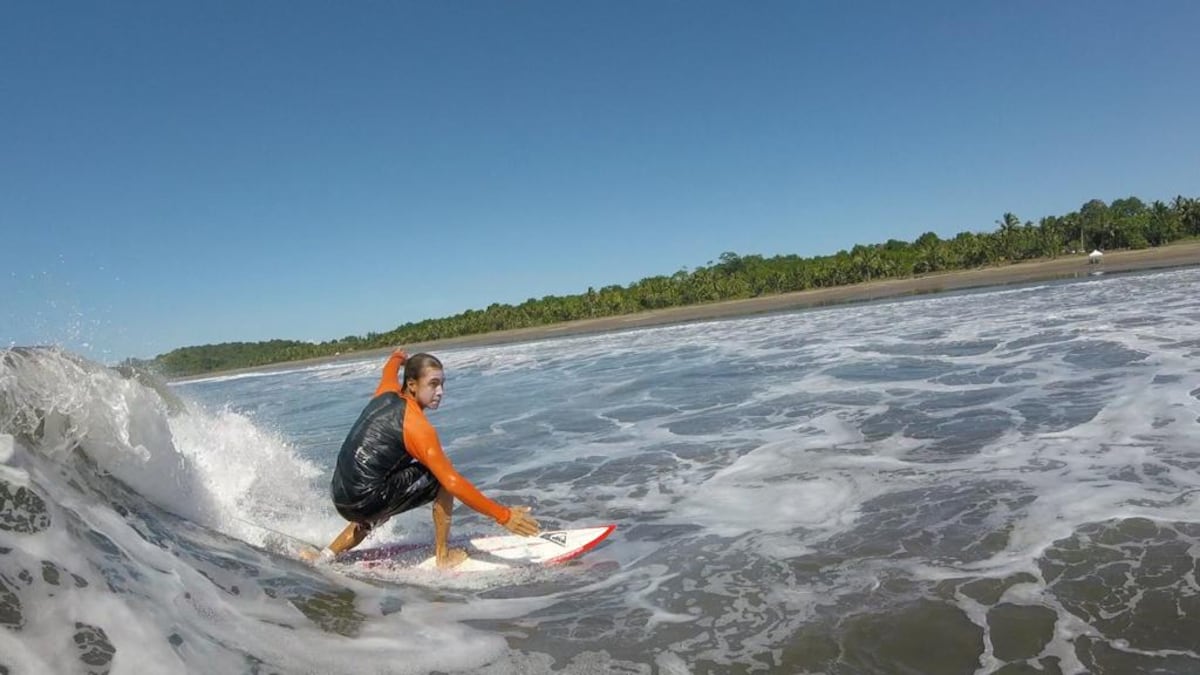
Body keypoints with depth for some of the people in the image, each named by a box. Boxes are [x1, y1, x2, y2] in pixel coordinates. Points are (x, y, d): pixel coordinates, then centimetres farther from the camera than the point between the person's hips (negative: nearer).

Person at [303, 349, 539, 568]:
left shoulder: (387, 393, 4)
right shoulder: (417, 427, -19)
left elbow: (389, 371, 31)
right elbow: (453, 483, -24)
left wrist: (398, 357, 55)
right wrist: (503, 515, -22)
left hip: (340, 497, 8)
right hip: (366, 501, -8)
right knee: (442, 478, -3)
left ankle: (326, 555, 44)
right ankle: (444, 556, 4)